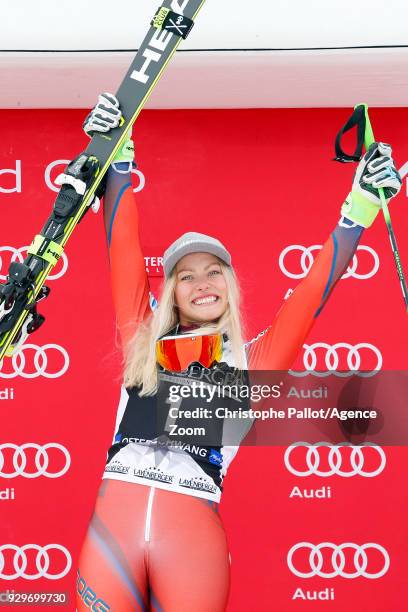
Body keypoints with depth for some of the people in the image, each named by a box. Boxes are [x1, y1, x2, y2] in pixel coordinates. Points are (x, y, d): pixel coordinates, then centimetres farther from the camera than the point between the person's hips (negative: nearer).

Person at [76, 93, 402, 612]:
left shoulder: (251, 360, 13)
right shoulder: (143, 340, 16)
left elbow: (315, 290, 9)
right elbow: (123, 250, 13)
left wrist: (361, 206, 4)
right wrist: (117, 161, 8)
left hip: (193, 530, -1)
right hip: (113, 518, 1)